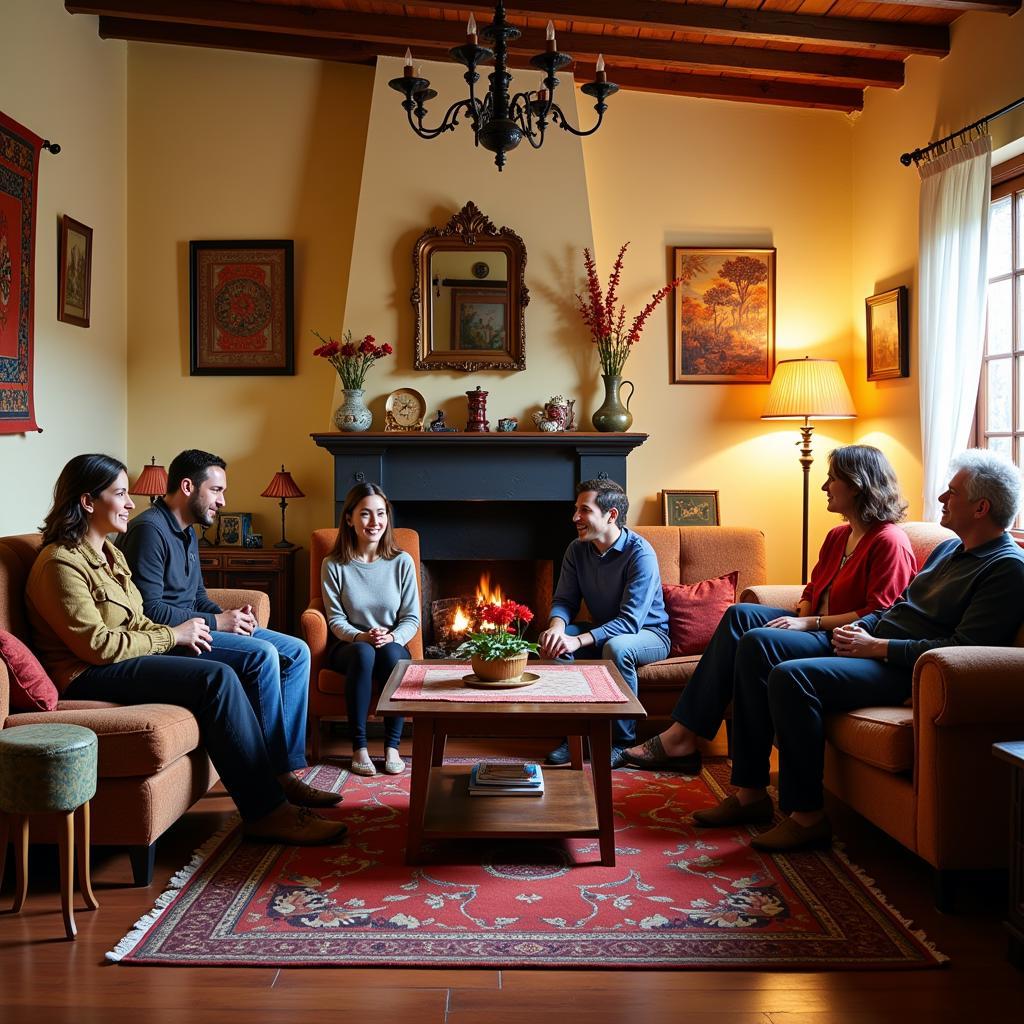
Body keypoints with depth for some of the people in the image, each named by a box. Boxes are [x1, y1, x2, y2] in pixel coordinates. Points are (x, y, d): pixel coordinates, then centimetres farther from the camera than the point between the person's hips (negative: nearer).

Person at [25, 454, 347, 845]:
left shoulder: (107, 553, 16)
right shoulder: (60, 564, -15)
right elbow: (99, 645, -20)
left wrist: (178, 633, -2)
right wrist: (173, 635, -12)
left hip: (126, 657, 9)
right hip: (87, 676, -9)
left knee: (224, 675, -12)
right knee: (218, 679, -25)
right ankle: (265, 812, -20)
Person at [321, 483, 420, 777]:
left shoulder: (402, 562, 0)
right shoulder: (333, 565, -2)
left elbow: (412, 618, 1)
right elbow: (336, 619, -2)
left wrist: (392, 637, -20)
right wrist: (361, 636, -22)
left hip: (394, 646, 1)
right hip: (349, 646, -1)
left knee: (391, 652, -35)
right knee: (363, 652, -36)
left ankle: (392, 747, -28)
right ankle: (359, 747, -29)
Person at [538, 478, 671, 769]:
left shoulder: (640, 554, -25)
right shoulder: (577, 550, -5)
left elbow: (630, 621, -30)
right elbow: (564, 601, -3)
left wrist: (579, 641, -40)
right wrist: (557, 626, -28)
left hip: (649, 633, -6)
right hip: (603, 632, 6)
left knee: (616, 647, -38)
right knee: (554, 640, -19)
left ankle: (624, 741, -20)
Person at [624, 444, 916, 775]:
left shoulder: (889, 542, -11)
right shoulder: (838, 536, 18)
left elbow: (879, 616, -18)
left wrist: (810, 623, -19)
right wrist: (801, 617, -1)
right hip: (817, 628, 9)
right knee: (740, 614, -13)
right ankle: (682, 735, -20)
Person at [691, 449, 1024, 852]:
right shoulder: (949, 548, 20)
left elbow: (963, 650, -20)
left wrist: (878, 647, -18)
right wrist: (859, 627, 7)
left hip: (903, 670, -10)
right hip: (869, 644, 10)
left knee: (790, 676, -30)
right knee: (757, 644, -3)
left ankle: (807, 815, -18)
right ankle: (750, 793, -4)